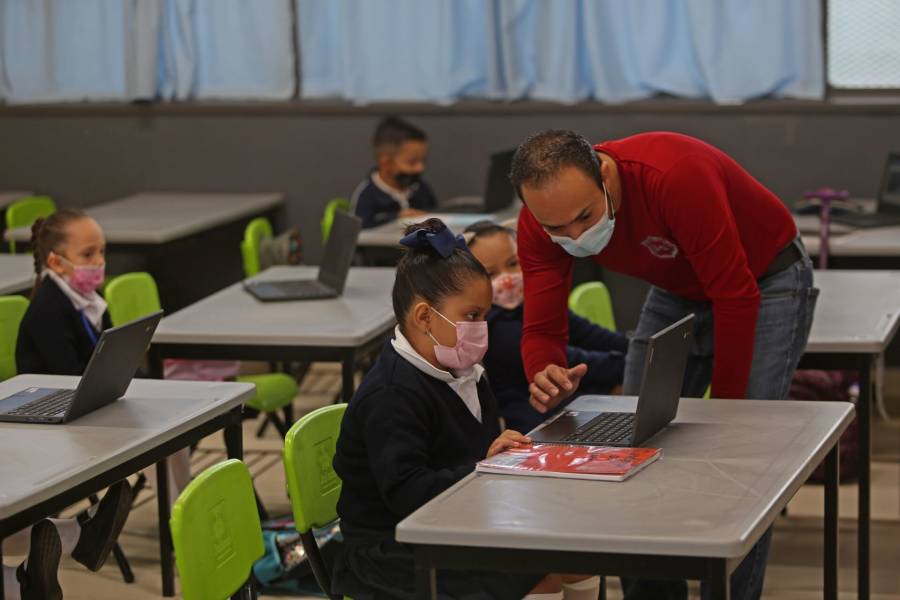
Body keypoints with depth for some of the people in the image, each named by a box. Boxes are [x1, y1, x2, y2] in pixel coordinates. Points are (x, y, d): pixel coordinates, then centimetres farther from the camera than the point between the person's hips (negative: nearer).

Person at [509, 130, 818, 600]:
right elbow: (542, 329, -18)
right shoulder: (541, 222, -21)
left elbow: (736, 296, -31)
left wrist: (726, 410, -22)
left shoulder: (675, 177, -38)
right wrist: (545, 376, -43)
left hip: (763, 281, -6)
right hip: (680, 290, 6)